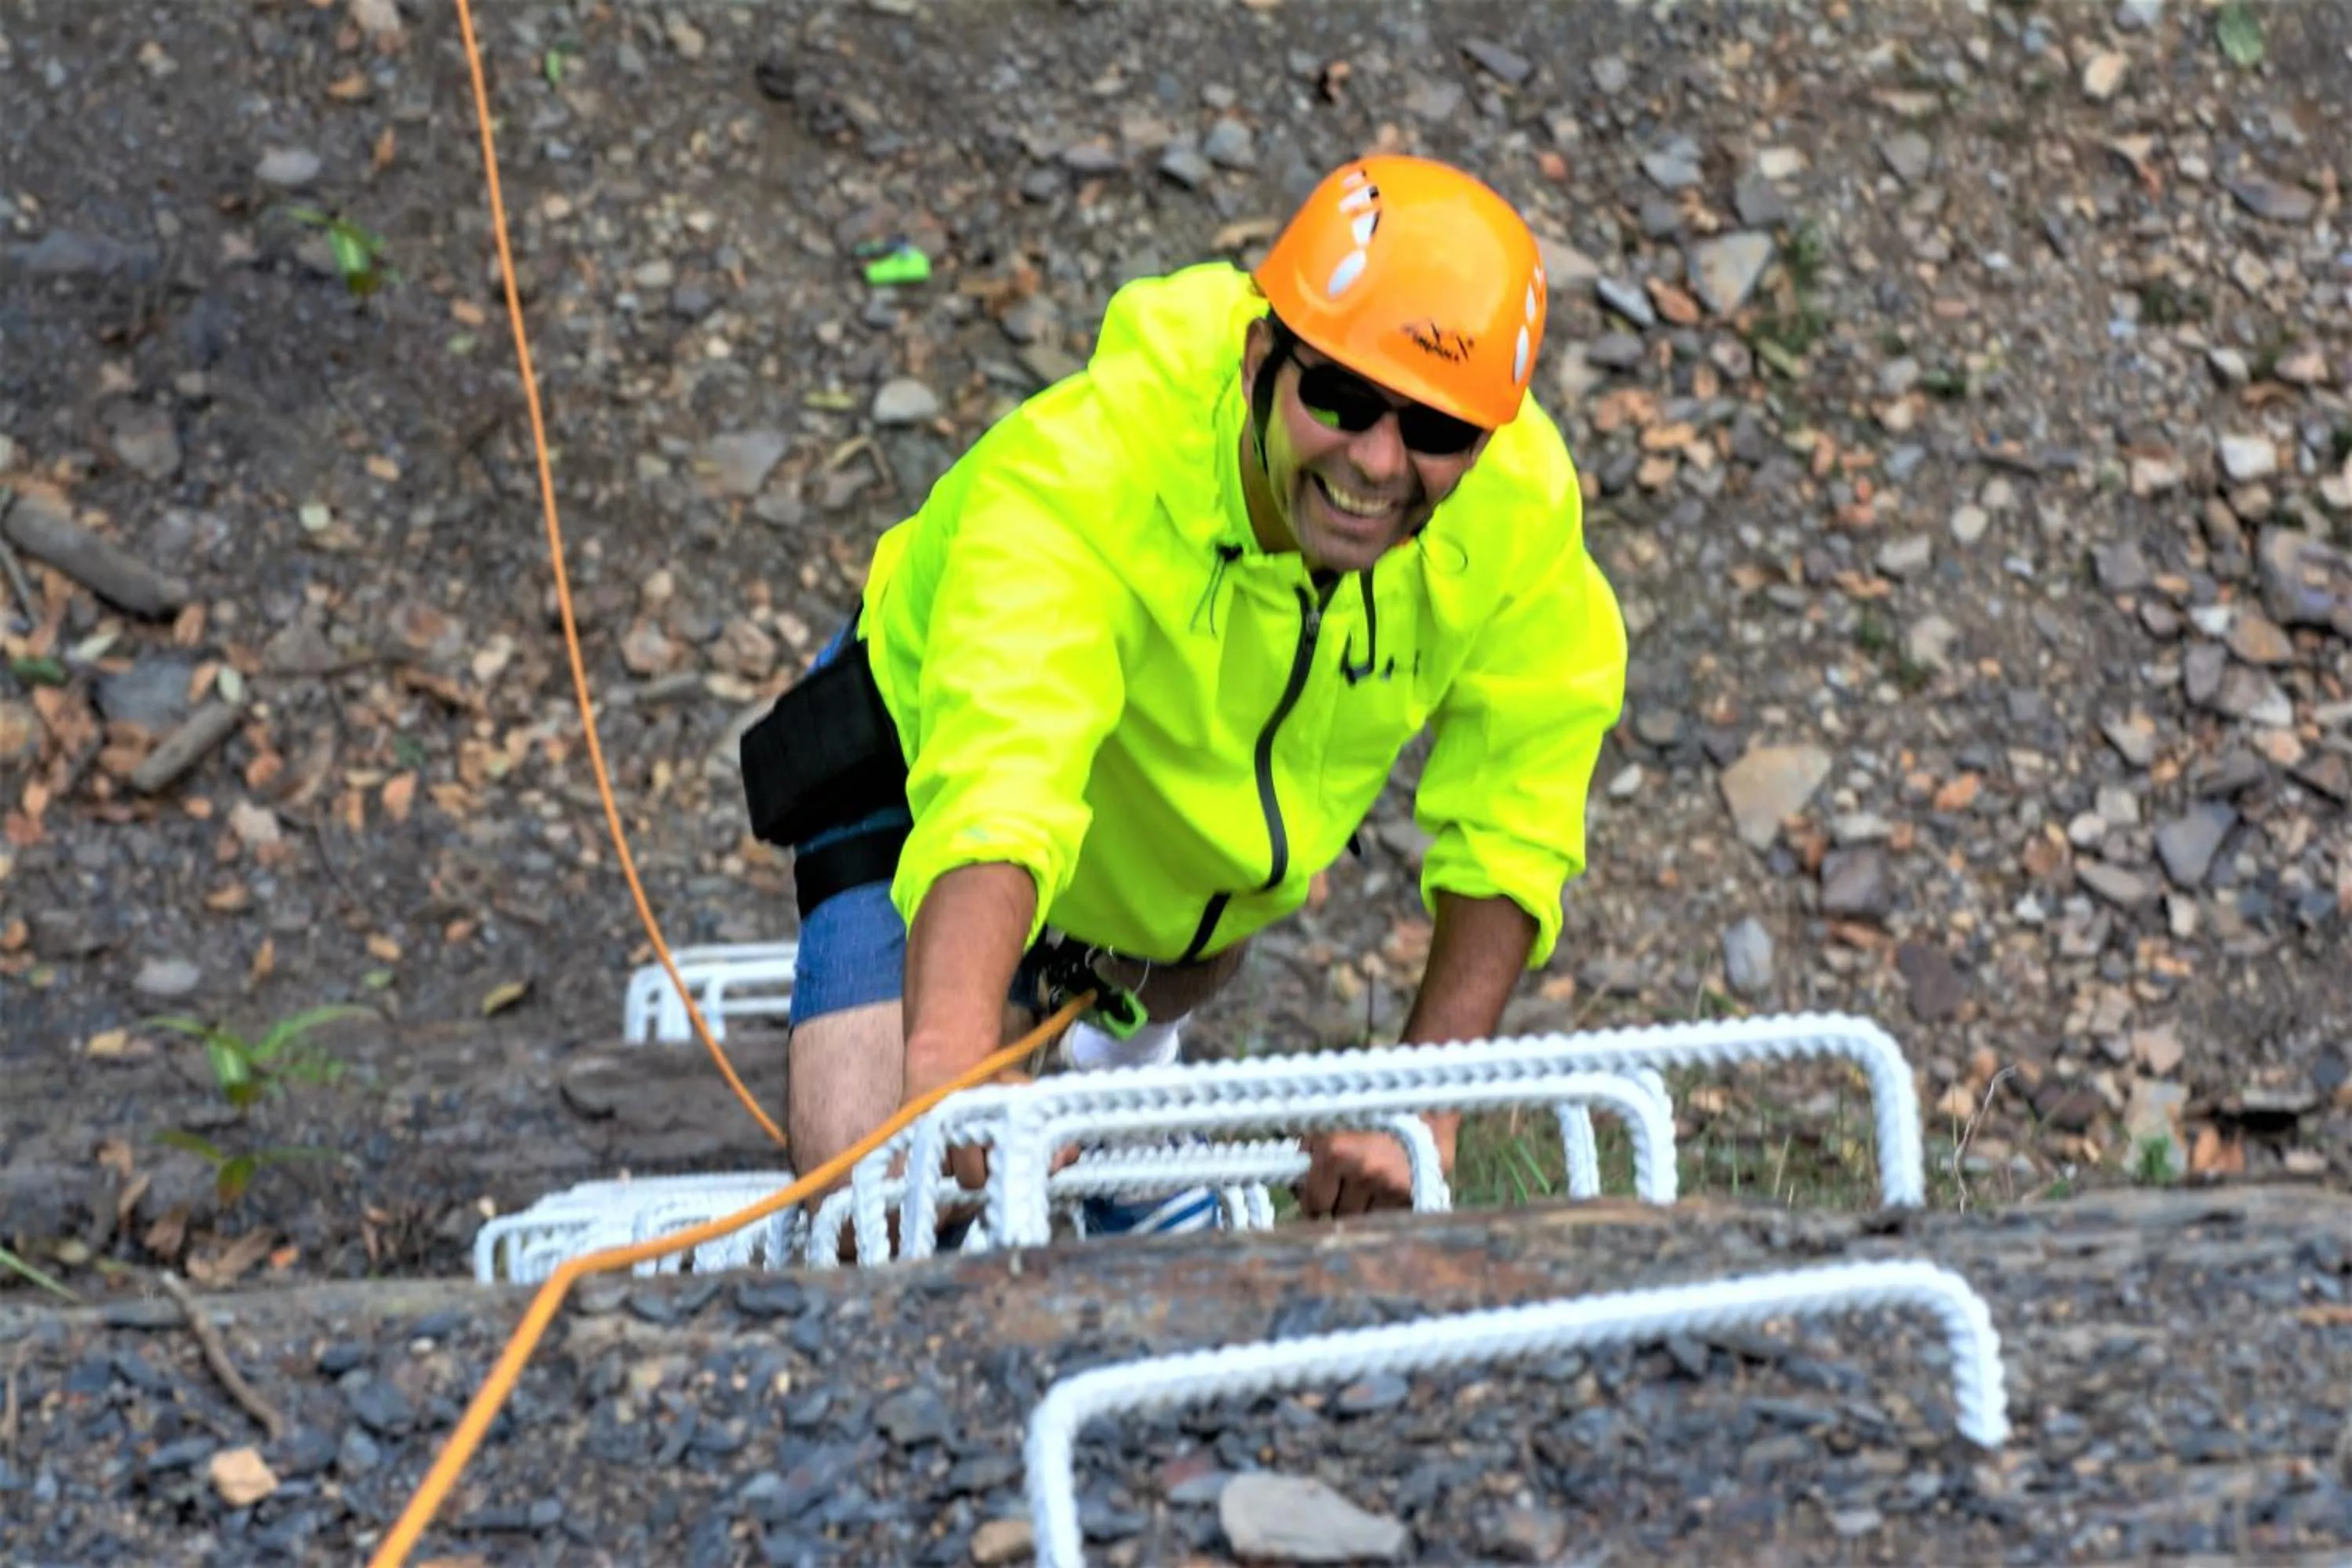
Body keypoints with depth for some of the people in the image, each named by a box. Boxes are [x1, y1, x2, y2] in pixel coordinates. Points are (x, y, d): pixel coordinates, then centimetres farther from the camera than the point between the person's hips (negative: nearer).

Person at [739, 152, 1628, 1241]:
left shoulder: (1522, 502, -29)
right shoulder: (1077, 481, -44)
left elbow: (1511, 830, -19)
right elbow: (992, 793, -59)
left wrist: (1425, 1103, -29)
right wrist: (946, 1060, -76)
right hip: (934, 773, -5)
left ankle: (1124, 1061, 70)